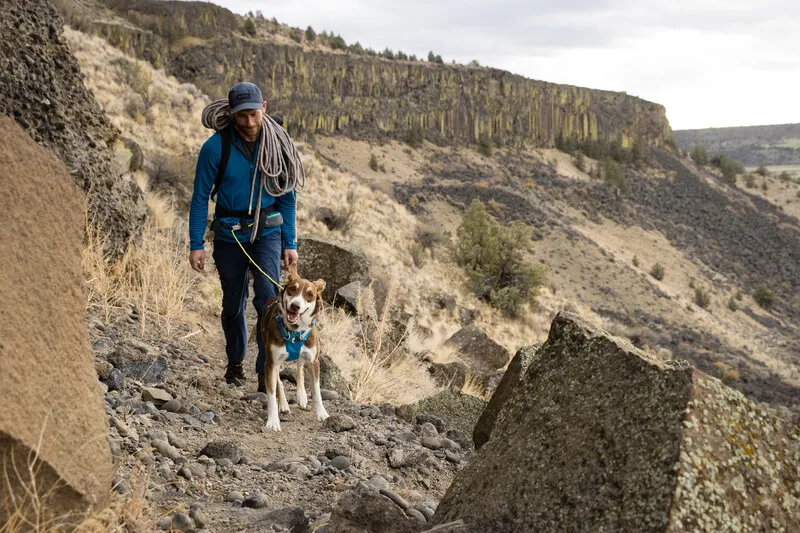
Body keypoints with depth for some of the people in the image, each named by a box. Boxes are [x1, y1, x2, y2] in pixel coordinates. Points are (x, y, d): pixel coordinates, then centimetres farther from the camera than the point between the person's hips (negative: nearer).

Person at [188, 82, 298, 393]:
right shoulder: (216, 147, -13)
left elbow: (286, 197, 3)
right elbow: (200, 197, -6)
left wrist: (290, 244, 1)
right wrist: (196, 245, -10)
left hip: (267, 232, 0)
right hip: (229, 234, 0)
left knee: (268, 299, -16)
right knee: (233, 304, 12)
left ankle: (266, 373, -10)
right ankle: (235, 363, 35)